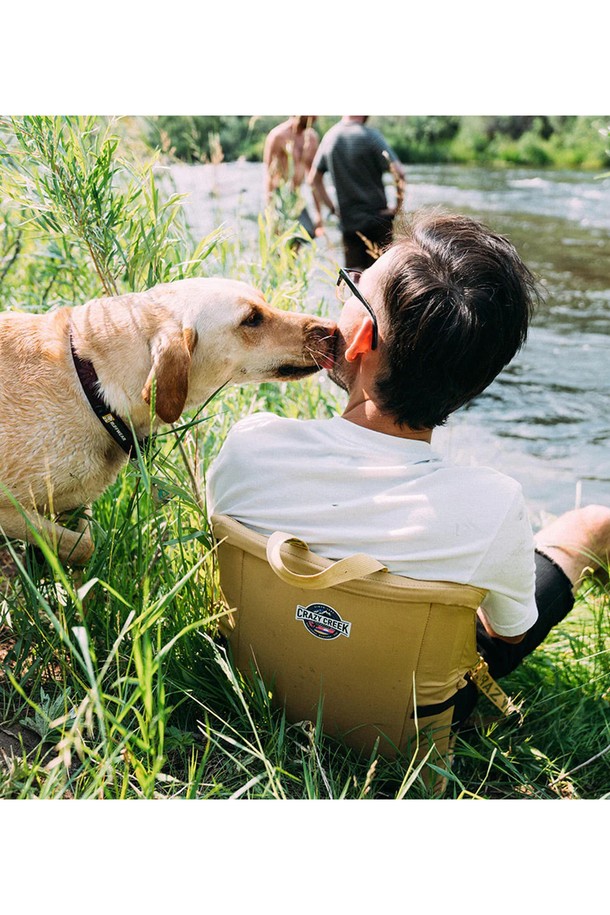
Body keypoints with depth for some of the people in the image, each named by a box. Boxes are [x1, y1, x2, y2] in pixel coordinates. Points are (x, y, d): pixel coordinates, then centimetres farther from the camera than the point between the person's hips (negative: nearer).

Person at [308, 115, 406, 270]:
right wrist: (398, 205, -8)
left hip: (347, 221, 5)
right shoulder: (370, 136, -11)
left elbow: (314, 180, 11)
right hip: (377, 219, -4)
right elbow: (398, 172, -20)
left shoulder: (329, 137, 5)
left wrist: (332, 207, 12)